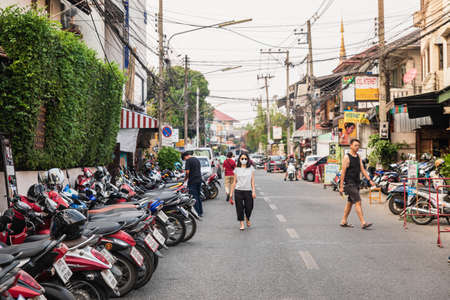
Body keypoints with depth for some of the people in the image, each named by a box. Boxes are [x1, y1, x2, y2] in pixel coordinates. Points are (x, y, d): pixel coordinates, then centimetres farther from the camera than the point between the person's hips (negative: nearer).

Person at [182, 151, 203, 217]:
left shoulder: (188, 160, -10)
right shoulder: (197, 159, 15)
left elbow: (187, 172, -16)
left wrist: (185, 180, -2)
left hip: (192, 181, -8)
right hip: (199, 180, 8)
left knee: (194, 197, -2)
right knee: (198, 196, 15)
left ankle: (197, 213, -2)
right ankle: (200, 212, 18)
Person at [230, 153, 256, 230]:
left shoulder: (251, 168, 5)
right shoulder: (237, 169, 7)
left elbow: (252, 181, 3)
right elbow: (234, 182, 9)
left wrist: (253, 191, -8)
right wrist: (231, 193, 6)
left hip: (248, 191, 0)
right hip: (238, 191, 0)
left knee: (249, 207, -2)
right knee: (239, 208, -1)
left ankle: (247, 219, 29)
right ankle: (242, 224, 10)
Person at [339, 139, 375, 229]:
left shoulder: (358, 157, 12)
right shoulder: (347, 157, -9)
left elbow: (362, 170, 13)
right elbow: (343, 172, -10)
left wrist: (369, 180, 2)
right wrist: (341, 186, -12)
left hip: (356, 183, 8)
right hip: (350, 183, -8)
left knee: (350, 202, 13)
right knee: (358, 202, -14)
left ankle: (344, 221, 21)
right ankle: (363, 223, -17)